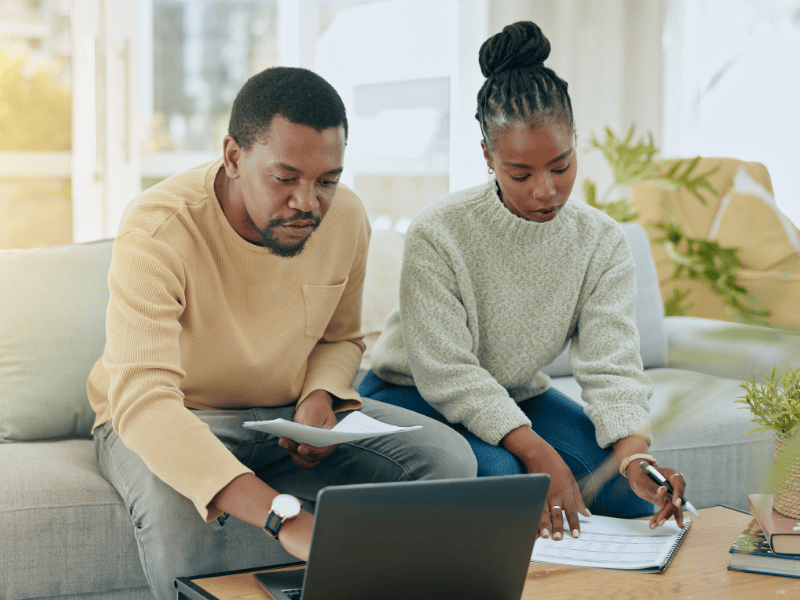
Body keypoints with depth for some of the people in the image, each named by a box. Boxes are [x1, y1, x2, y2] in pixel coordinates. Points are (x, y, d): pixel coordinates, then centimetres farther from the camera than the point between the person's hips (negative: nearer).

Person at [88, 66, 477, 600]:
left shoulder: (347, 218, -8)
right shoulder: (158, 231, -28)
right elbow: (141, 400, -41)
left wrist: (320, 398, -15)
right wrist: (285, 517, -52)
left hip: (288, 418, 5)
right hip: (166, 422, -4)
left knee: (448, 457, -18)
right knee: (173, 499, -41)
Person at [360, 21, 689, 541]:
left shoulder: (602, 242, -10)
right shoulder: (437, 234, -23)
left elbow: (612, 366, -17)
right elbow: (446, 371, -25)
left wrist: (633, 455, -37)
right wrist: (534, 450, -36)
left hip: (519, 397, 5)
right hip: (412, 394, -4)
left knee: (635, 490, -15)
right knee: (495, 476, -35)